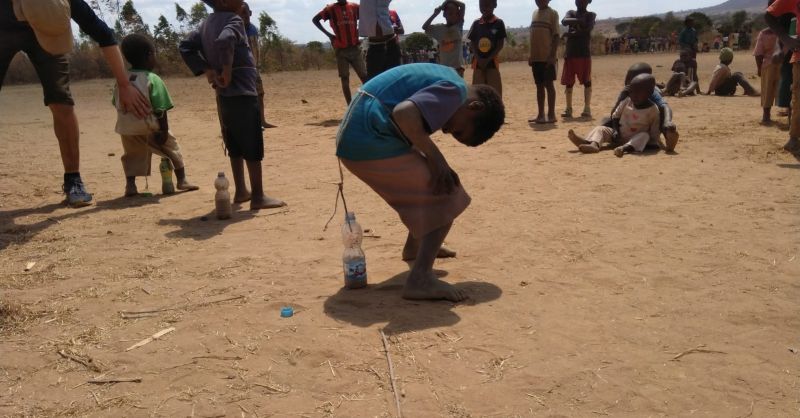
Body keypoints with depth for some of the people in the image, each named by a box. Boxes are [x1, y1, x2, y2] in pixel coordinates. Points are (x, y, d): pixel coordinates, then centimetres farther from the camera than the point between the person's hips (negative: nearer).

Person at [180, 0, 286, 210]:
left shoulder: (207, 24, 12)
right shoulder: (233, 20, -13)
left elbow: (185, 46, 11)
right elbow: (224, 41, -33)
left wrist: (207, 70, 5)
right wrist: (227, 71, -22)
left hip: (223, 95, 8)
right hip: (242, 93, -8)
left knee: (235, 146, 16)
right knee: (253, 147, -2)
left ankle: (241, 191, 23)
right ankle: (258, 196, 1)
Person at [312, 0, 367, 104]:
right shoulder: (330, 9, 0)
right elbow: (315, 19, 9)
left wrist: (360, 29, 3)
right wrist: (327, 33, 1)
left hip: (355, 48, 1)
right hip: (341, 49, -1)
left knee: (364, 76, -1)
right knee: (344, 78, -1)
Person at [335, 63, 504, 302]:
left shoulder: (444, 80, 19)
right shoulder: (455, 91, -11)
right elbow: (403, 114, -27)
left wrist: (436, 162, 10)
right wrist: (434, 155, -14)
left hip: (353, 138, 10)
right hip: (372, 143, -10)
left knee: (426, 184, 28)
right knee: (446, 198, -5)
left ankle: (414, 247, 44)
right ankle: (421, 279, -13)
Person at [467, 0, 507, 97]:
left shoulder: (498, 23, -1)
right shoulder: (476, 23, 7)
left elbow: (500, 45, -4)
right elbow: (472, 43, 7)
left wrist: (488, 59, -13)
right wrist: (478, 58, -9)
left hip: (492, 62, -3)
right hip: (478, 62, 3)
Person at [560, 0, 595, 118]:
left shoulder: (591, 15, 5)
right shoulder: (571, 13, 13)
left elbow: (587, 30, -12)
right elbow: (564, 21, -10)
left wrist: (571, 34, -10)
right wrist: (577, 20, -22)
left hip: (584, 53, -3)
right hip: (570, 53, 3)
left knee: (586, 81, -4)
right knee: (568, 82, 1)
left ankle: (587, 108, -4)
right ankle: (569, 109, 6)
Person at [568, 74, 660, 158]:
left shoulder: (653, 110, -11)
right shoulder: (626, 101, -2)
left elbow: (654, 131, -6)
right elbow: (615, 116, 7)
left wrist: (651, 144, -20)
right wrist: (616, 131, -7)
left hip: (636, 139, -3)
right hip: (619, 136, 3)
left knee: (645, 136, -34)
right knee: (601, 129, -17)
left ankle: (626, 148, -64)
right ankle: (593, 144, -55)